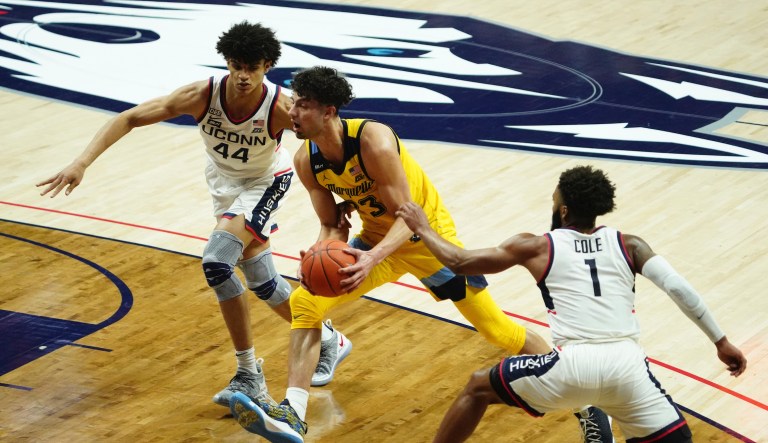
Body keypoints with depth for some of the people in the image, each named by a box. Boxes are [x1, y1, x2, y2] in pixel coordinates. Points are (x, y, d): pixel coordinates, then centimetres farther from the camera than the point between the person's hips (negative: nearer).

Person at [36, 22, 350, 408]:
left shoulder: (281, 107, -35)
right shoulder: (202, 95, -30)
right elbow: (129, 119, -27)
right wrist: (81, 163, -38)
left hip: (266, 181, -4)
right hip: (223, 178, 4)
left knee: (216, 261, -23)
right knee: (261, 281, 8)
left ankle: (248, 374, -8)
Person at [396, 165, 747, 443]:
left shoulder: (537, 247, 16)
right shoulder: (627, 245, 19)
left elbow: (459, 263, 23)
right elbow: (678, 288, 5)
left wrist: (423, 229, 40)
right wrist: (721, 342, 11)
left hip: (573, 365, -1)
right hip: (626, 366, 1)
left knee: (478, 388, 23)